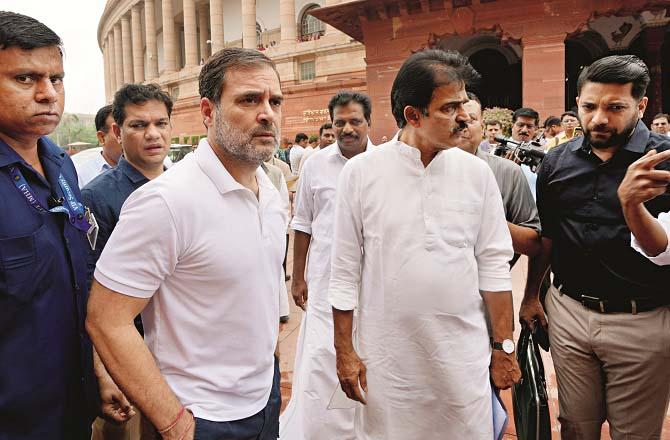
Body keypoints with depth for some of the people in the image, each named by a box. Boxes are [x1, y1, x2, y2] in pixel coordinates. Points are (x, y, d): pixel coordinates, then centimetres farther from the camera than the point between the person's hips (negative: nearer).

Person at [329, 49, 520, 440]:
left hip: (463, 358, 2)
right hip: (386, 359, -1)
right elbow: (345, 270, -2)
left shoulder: (477, 173, -1)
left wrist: (504, 347, 3)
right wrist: (344, 350, -1)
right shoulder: (361, 172, -6)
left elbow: (494, 266, 2)